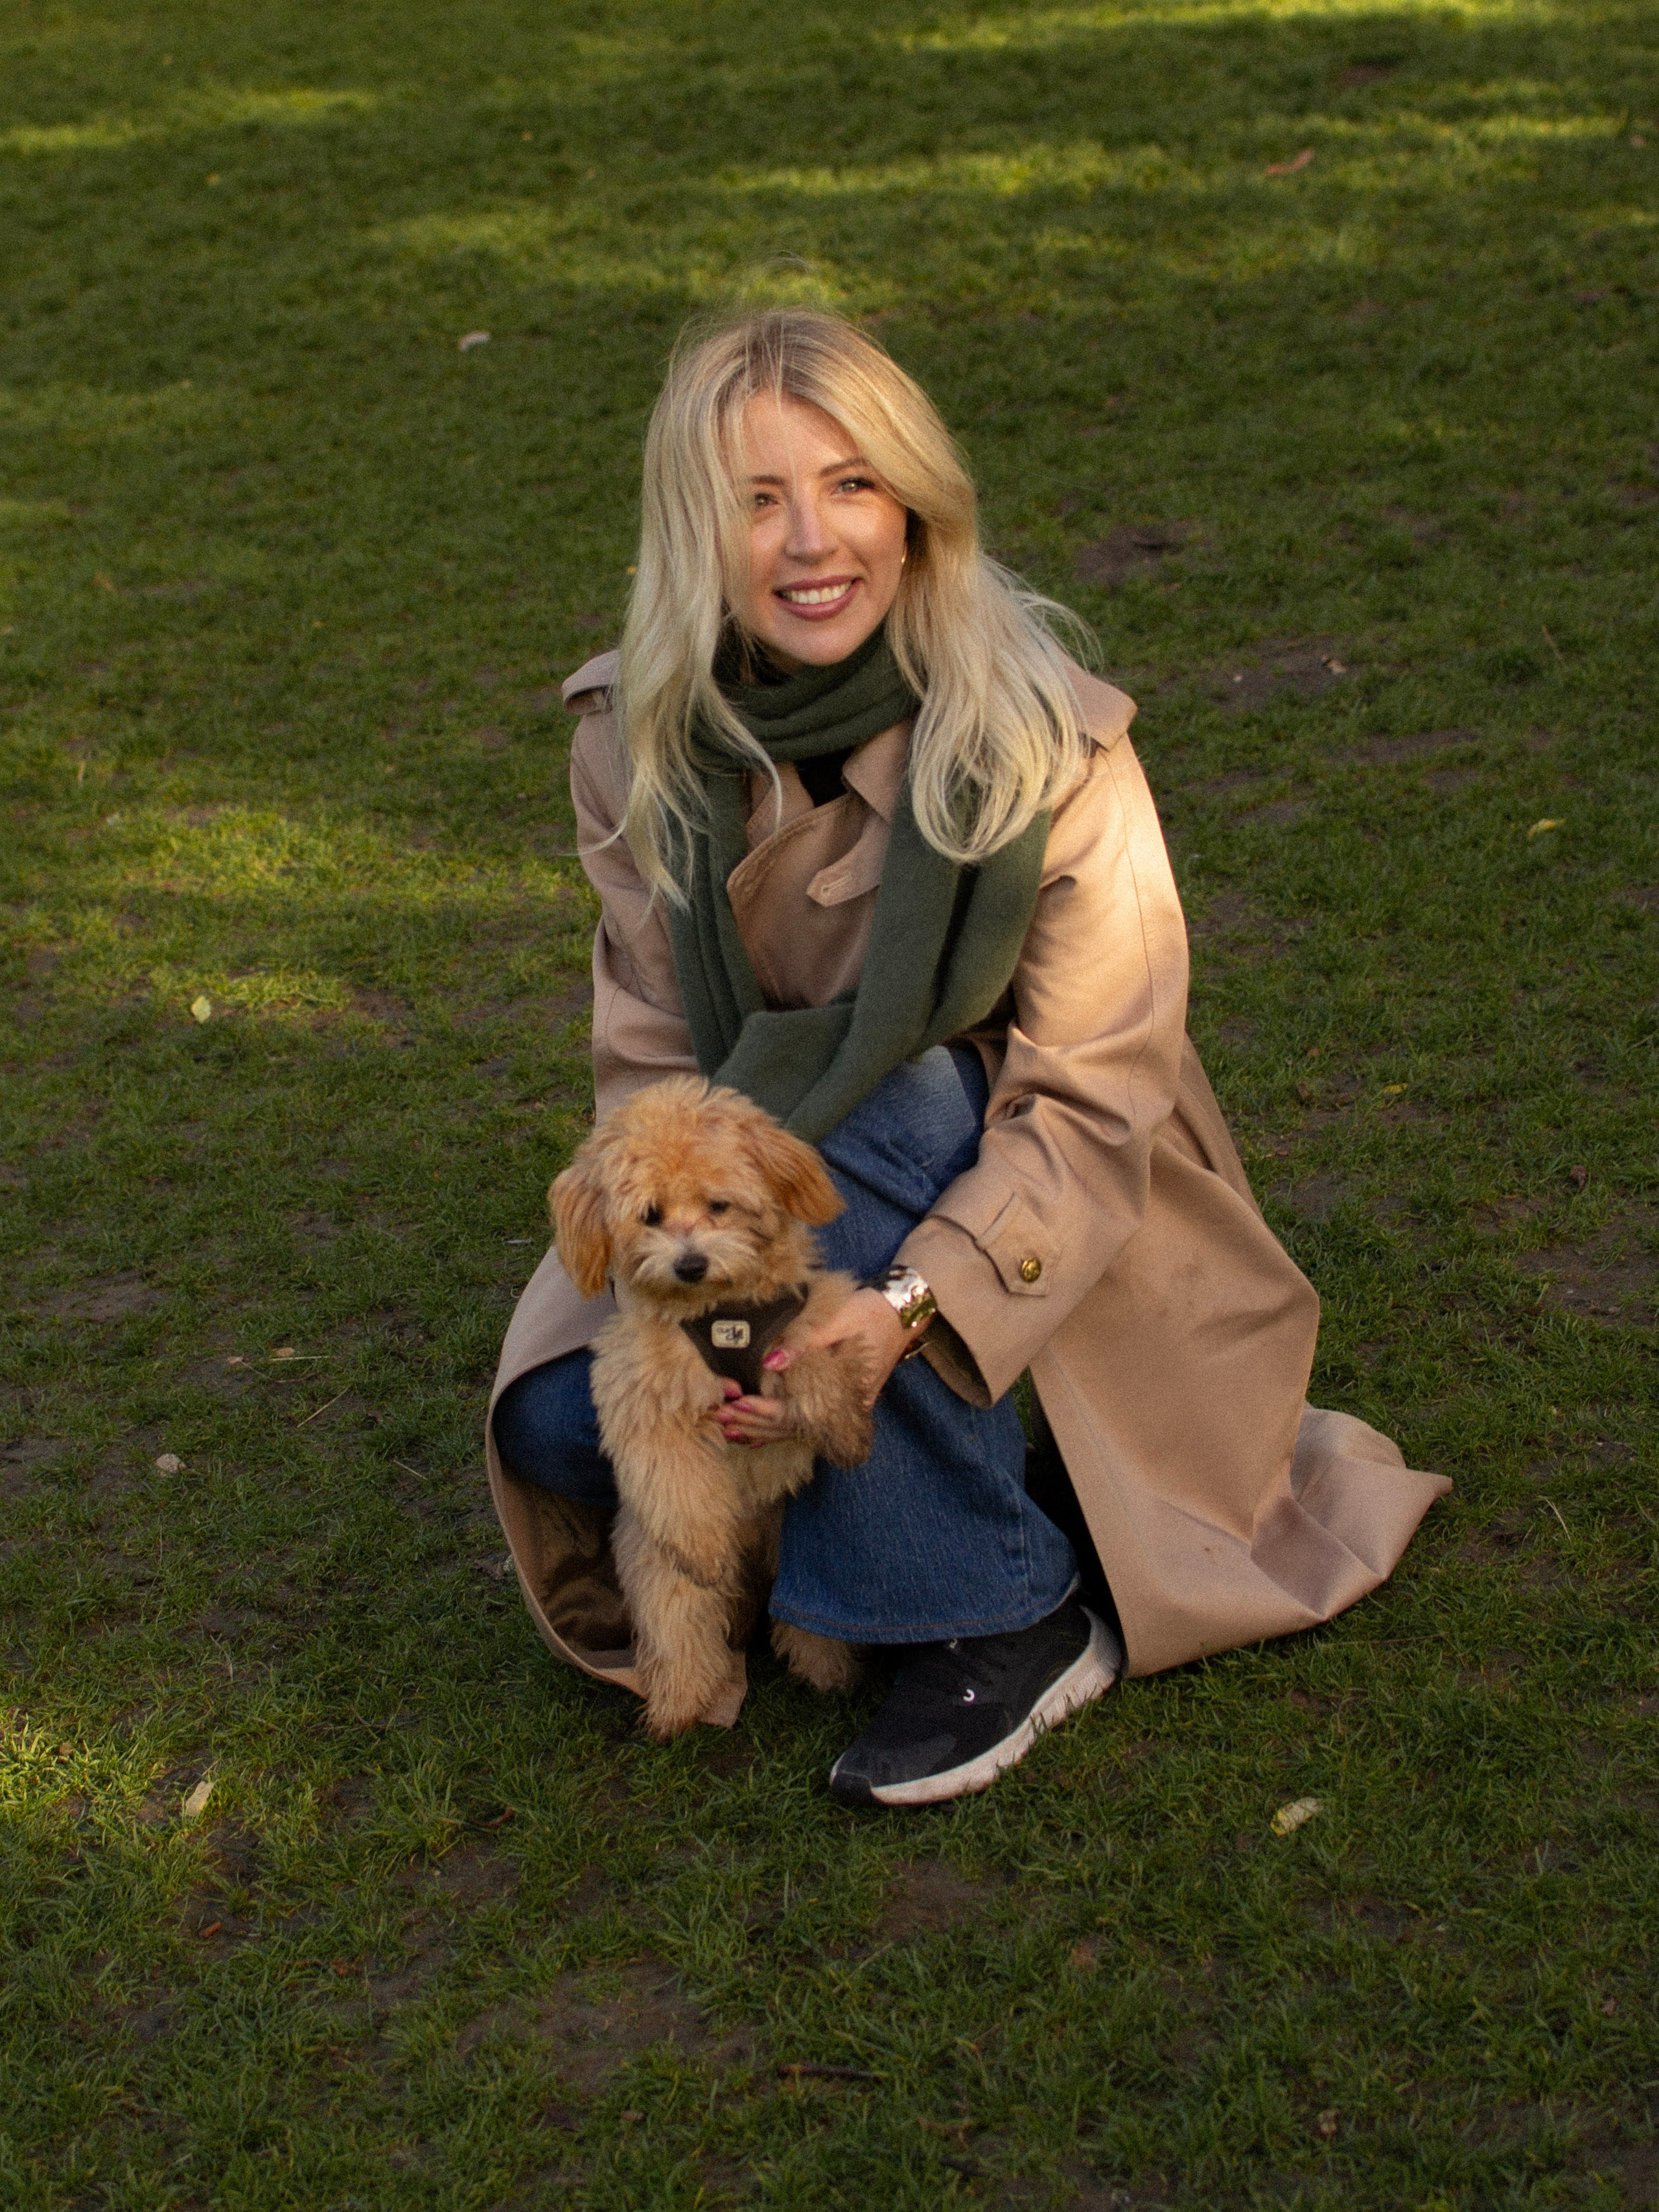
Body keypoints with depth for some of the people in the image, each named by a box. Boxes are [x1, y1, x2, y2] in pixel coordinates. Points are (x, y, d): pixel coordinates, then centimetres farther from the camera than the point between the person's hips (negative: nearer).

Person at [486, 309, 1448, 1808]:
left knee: (881, 1109, -34)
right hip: (795, 1184, 3)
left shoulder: (1047, 744, -22)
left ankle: (1018, 1614, -21)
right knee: (561, 1420, -19)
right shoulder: (637, 747, -10)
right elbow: (651, 1059, -6)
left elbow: (1091, 1098, -22)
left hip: (1057, 1252, -3)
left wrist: (914, 1305, -37)